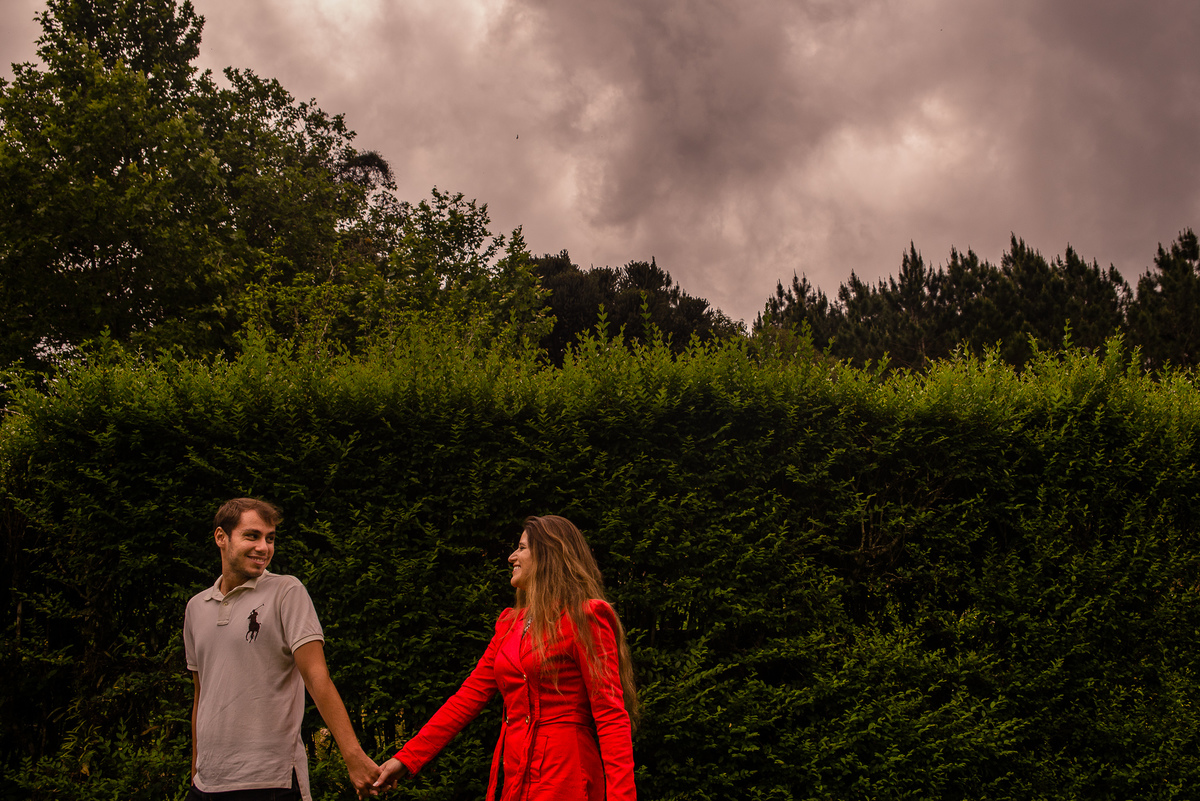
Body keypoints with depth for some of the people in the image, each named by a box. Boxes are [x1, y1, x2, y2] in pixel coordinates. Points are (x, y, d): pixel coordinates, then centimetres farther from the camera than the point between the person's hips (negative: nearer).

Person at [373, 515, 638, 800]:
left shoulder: (584, 619, -7)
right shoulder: (510, 624, 15)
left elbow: (611, 713, -13)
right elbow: (470, 695, 13)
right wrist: (406, 758, 7)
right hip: (513, 777, 7)